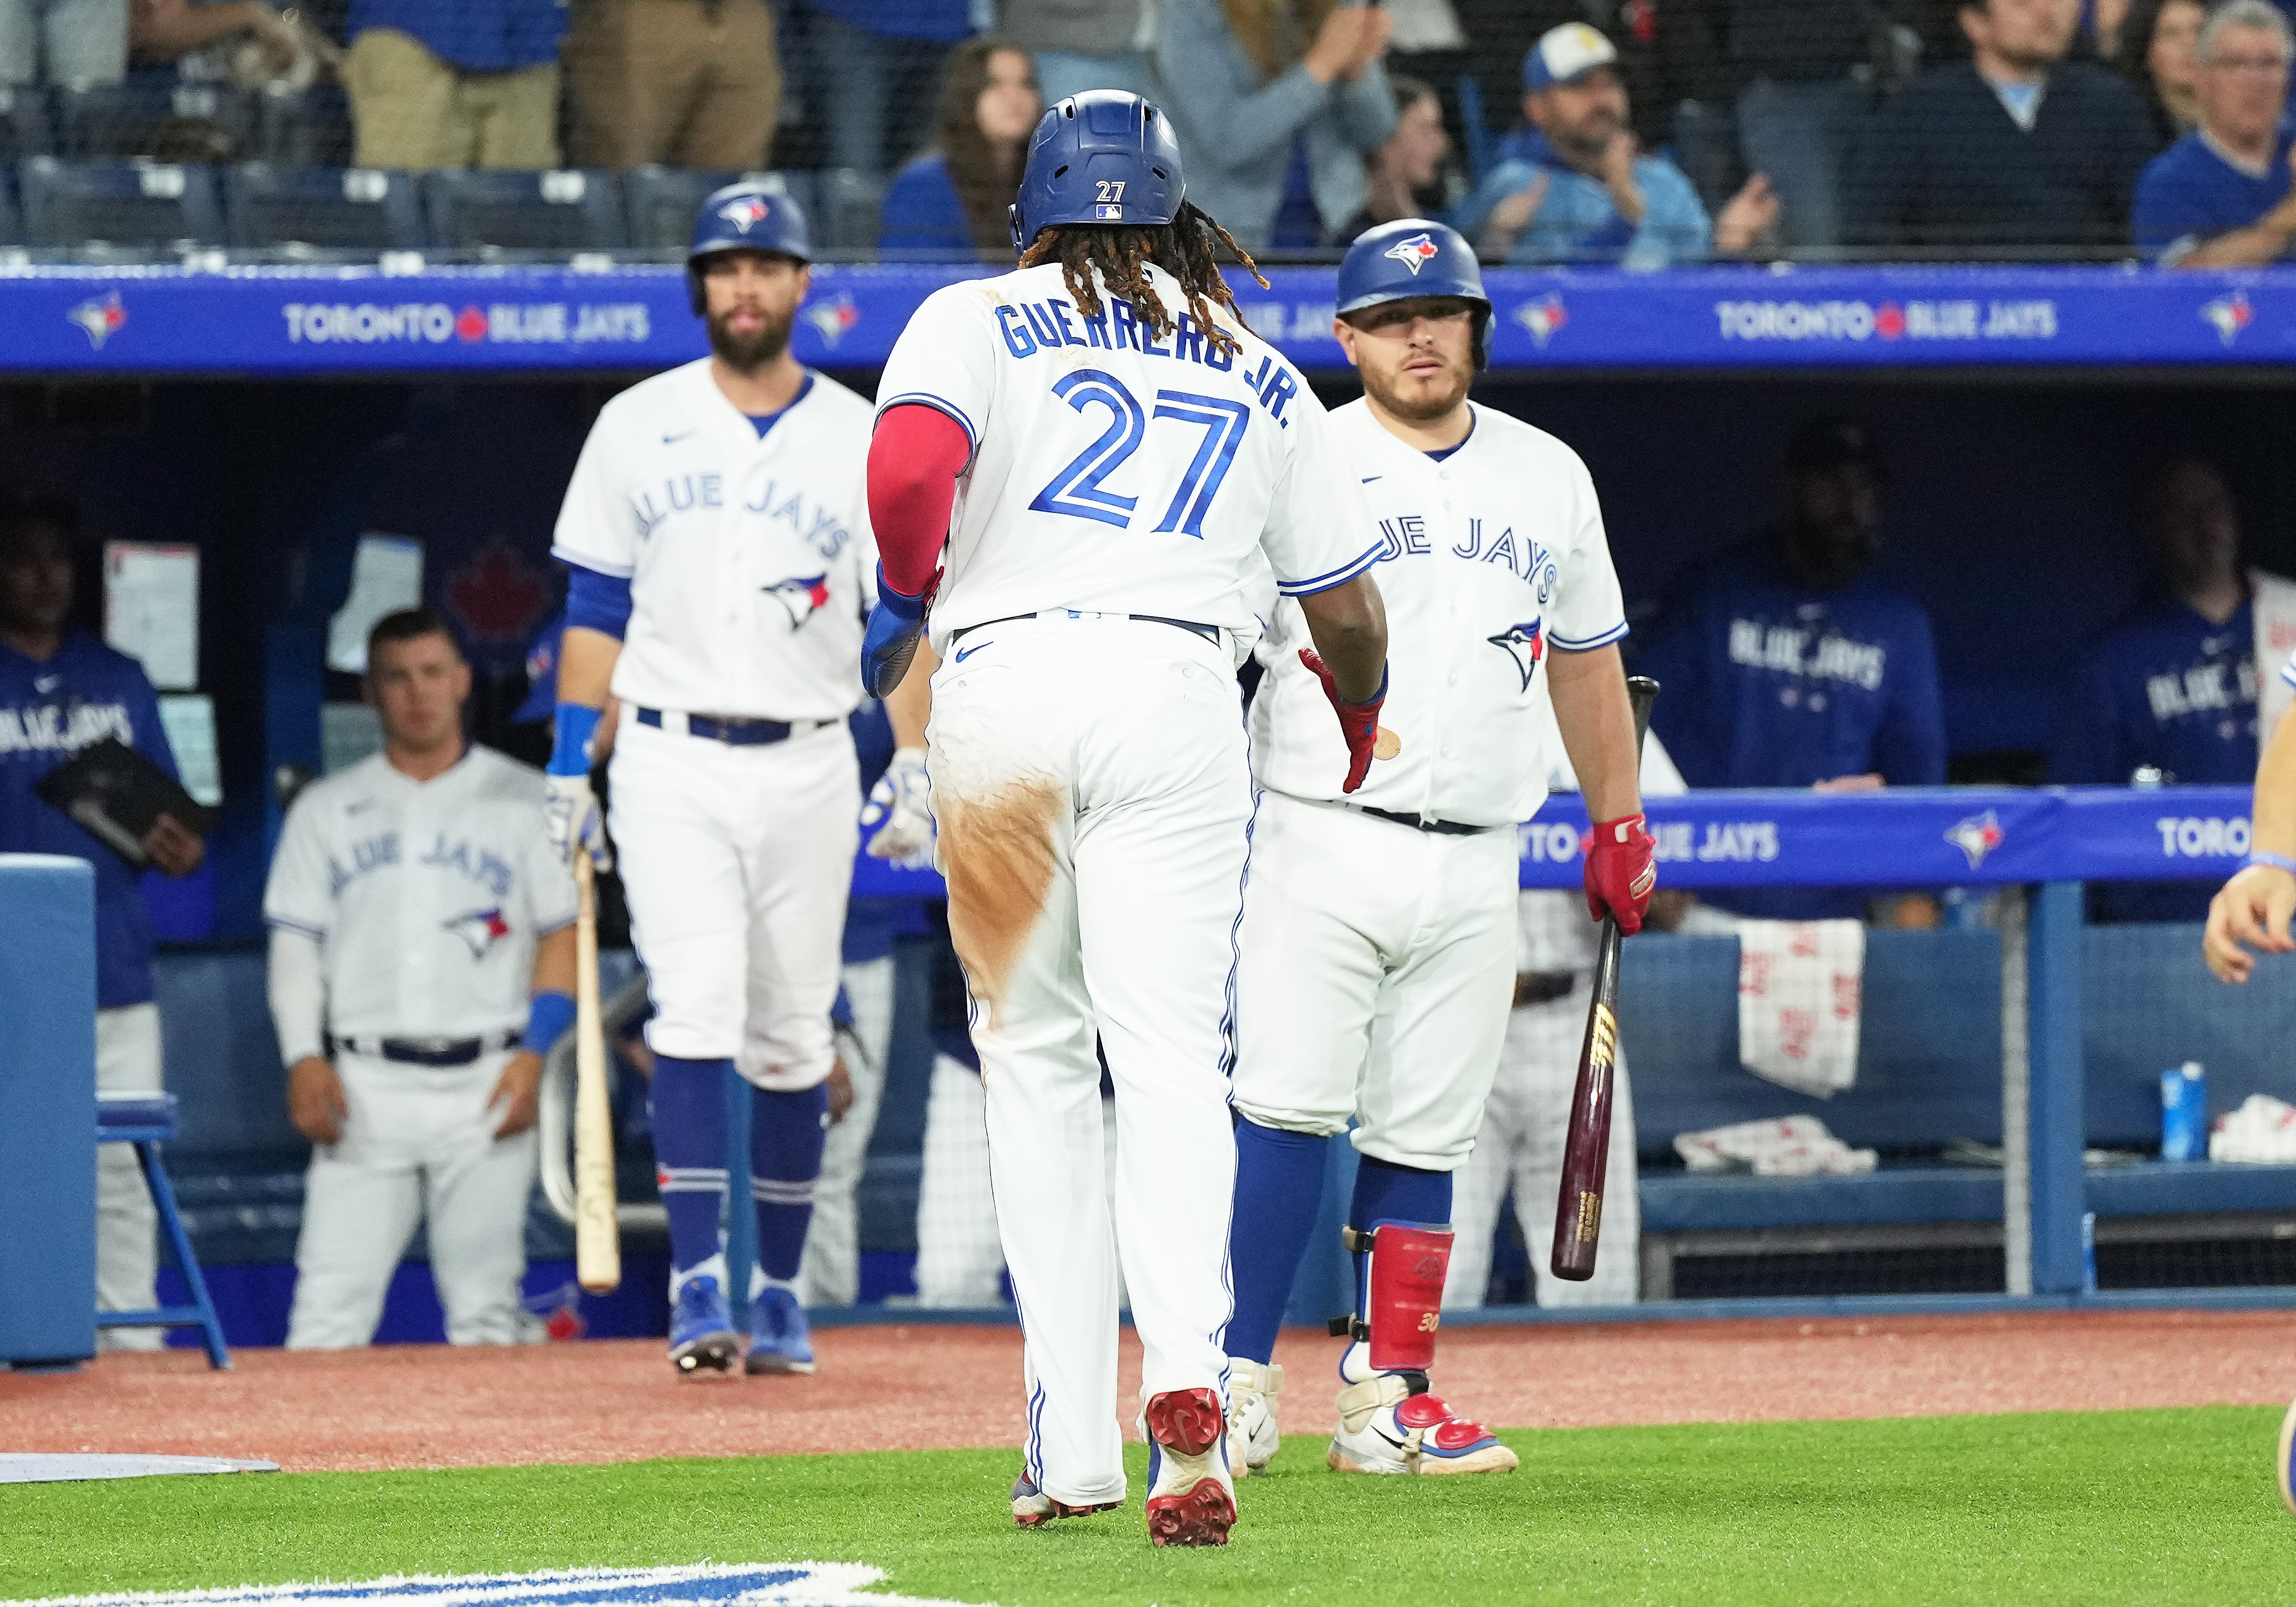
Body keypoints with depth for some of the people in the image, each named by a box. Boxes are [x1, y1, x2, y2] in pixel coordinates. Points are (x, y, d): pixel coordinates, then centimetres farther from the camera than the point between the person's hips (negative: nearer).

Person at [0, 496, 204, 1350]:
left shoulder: (121, 681, 15)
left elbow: (165, 818, 18)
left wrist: (180, 853, -4)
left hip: (116, 980, 3)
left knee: (122, 1178, 1)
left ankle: (130, 1352, 3)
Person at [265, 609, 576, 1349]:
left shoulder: (525, 800, 10)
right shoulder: (326, 809, 15)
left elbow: (564, 933, 7)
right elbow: (295, 942, 11)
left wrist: (534, 1052, -6)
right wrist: (304, 1058, -4)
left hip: (486, 1085, -1)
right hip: (364, 1085, 1)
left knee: (485, 1302, -6)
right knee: (329, 1299, -9)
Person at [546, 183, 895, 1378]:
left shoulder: (863, 440, 6)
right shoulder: (638, 426, 7)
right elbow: (596, 608, 9)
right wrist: (571, 764, 2)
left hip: (808, 768, 1)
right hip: (671, 760, -1)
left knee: (792, 1037, 5)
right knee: (696, 1011, -14)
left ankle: (779, 1294, 14)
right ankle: (698, 1285, -17)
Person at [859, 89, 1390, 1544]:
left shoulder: (978, 321, 8)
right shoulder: (1262, 375, 18)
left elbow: (905, 467, -12)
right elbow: (1347, 608, 19)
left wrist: (906, 598, 8)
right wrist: (1361, 723, 40)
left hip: (1002, 678, -1)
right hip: (1179, 689, 1)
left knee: (1033, 1057, 10)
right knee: (1169, 1057, -4)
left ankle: (1070, 1439, 4)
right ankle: (1189, 1364, -30)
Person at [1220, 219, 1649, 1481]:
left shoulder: (1549, 476, 15)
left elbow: (1586, 656, 25)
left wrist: (1618, 821, 24)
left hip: (1475, 868, 4)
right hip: (1324, 844, -4)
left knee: (1423, 1138, 3)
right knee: (1287, 1106, -13)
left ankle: (1386, 1402, 6)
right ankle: (1238, 1385, -10)